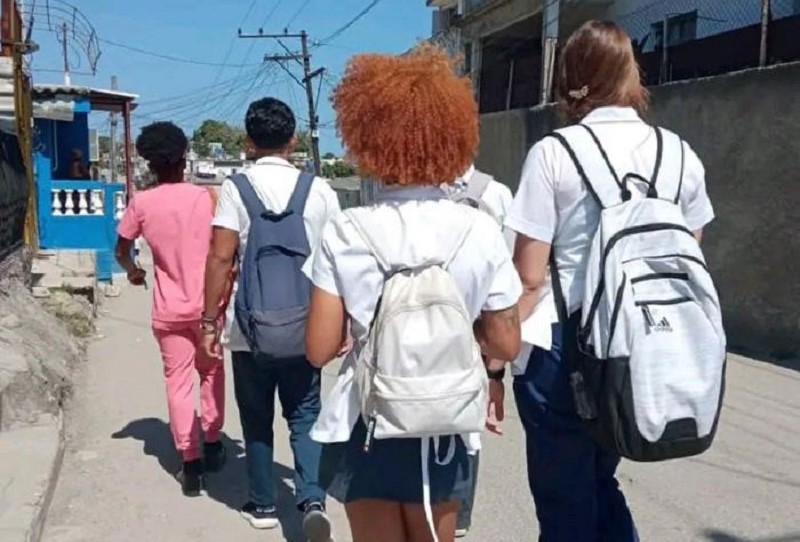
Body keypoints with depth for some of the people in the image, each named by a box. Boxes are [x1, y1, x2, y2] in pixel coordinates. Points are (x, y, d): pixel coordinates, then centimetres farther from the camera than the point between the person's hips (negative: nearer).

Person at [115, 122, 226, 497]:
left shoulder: (141, 203, -3)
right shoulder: (206, 198, -6)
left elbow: (122, 250, 9)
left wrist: (133, 271, 29)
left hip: (169, 309, 0)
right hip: (207, 303, 0)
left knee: (178, 384, 6)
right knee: (211, 372, 20)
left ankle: (191, 464, 7)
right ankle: (212, 445, 25)